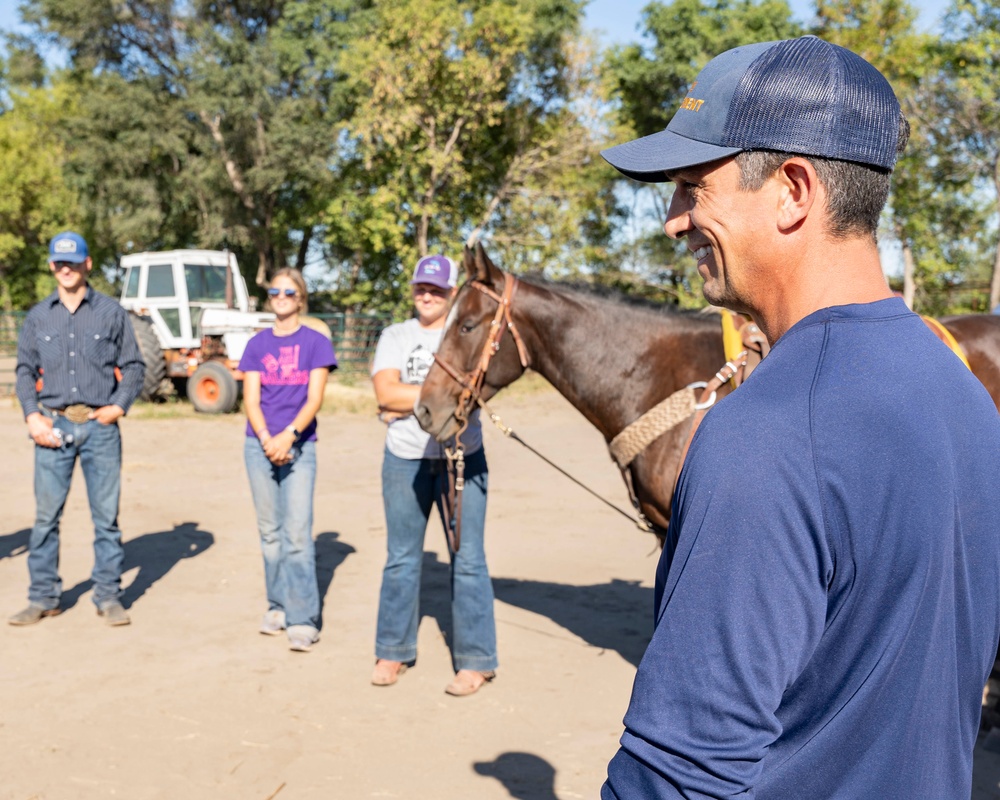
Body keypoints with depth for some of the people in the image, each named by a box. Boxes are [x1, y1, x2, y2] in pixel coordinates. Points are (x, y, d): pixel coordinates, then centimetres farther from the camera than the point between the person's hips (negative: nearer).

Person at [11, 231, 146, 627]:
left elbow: (133, 365, 7)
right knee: (45, 515, 3)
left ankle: (108, 596, 11)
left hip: (100, 425, -1)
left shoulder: (111, 312, 5)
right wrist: (32, 416, 0)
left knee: (106, 515, 2)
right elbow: (25, 369, 12)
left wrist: (119, 405, -6)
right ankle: (43, 597, 14)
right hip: (53, 426, 2)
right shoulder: (38, 316, 10)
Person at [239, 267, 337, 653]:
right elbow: (251, 400, 1)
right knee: (270, 531, 9)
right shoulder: (257, 345, 8)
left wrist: (288, 436, -21)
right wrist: (267, 440, -15)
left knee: (297, 532, -9)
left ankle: (303, 620, -7)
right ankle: (278, 606, 20)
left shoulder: (316, 342, 1)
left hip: (299, 445, -3)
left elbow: (315, 398, -7)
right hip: (260, 445, 3)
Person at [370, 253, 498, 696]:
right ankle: (394, 651, 22)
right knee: (401, 559, 10)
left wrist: (408, 401, -13)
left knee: (467, 560, -1)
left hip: (462, 458, -2)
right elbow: (385, 392, -7)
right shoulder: (395, 336, 8)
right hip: (405, 460, 2)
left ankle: (475, 661, 8)